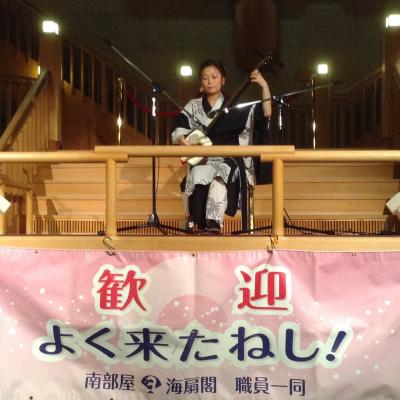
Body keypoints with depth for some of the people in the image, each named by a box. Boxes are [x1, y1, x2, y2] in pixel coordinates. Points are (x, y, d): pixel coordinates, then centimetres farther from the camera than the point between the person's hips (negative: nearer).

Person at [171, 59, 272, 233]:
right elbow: (178, 132, 5)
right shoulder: (192, 107, 14)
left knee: (220, 175, -35)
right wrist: (182, 139, -18)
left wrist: (264, 87, -12)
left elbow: (265, 114, -1)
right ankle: (199, 223, -27)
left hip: (229, 159, -1)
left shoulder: (235, 106, 9)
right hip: (202, 159, 1)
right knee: (198, 175, -33)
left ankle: (214, 222, -39)